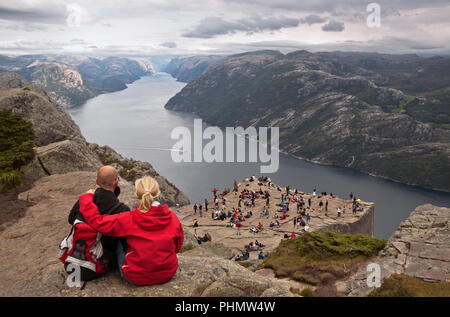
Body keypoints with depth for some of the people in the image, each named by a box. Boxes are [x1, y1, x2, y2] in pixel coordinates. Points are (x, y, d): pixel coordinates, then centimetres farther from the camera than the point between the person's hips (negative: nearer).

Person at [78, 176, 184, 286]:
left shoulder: (129, 220, -20)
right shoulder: (172, 217, -11)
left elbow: (96, 221, -14)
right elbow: (177, 247, 3)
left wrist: (87, 197, 2)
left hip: (137, 278, -3)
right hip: (168, 274, 3)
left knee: (119, 241, 22)